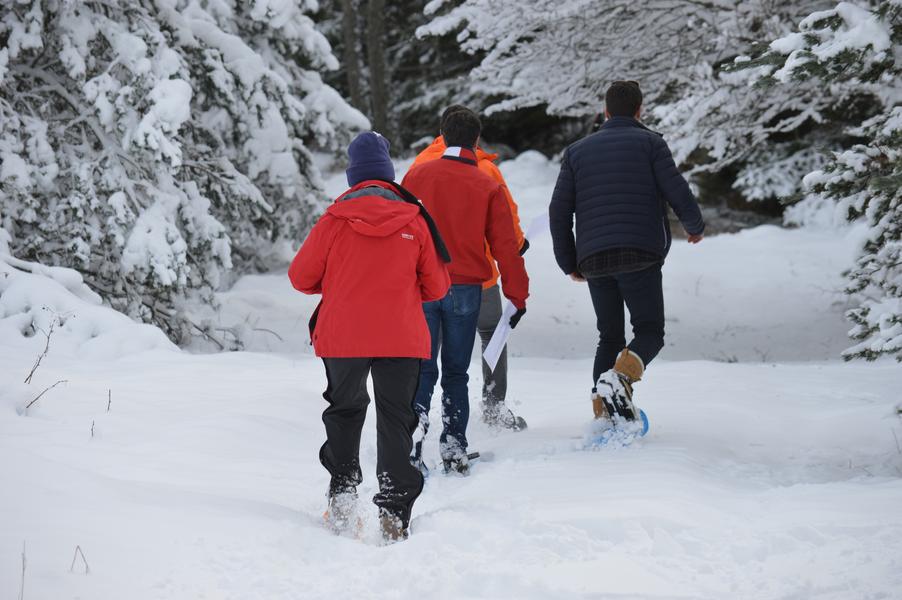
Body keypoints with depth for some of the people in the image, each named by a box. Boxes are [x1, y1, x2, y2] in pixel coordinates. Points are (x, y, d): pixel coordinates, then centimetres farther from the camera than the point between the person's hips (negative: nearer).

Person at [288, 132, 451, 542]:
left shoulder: (335, 220, -4)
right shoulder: (415, 222, 0)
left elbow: (301, 277, 4)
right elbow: (437, 288, 5)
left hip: (342, 336, 0)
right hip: (402, 339, 0)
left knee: (345, 409, 22)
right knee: (395, 420, 8)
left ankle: (342, 492, 12)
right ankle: (394, 513, -1)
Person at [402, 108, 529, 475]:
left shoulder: (417, 176, 1)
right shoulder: (488, 186, 0)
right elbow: (505, 245, 1)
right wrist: (518, 295, 7)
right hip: (466, 290, 0)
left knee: (423, 367, 5)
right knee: (456, 372, 10)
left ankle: (416, 417, -20)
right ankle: (454, 446, 5)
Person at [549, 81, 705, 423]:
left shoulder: (577, 151, 15)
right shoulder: (650, 143, 5)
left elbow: (559, 212, 10)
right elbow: (677, 192, -4)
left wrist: (569, 263, 18)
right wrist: (695, 226, 16)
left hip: (593, 260, 4)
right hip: (640, 254, -4)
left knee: (610, 337, 14)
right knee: (650, 330, 5)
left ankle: (604, 414, 1)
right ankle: (619, 376, -25)